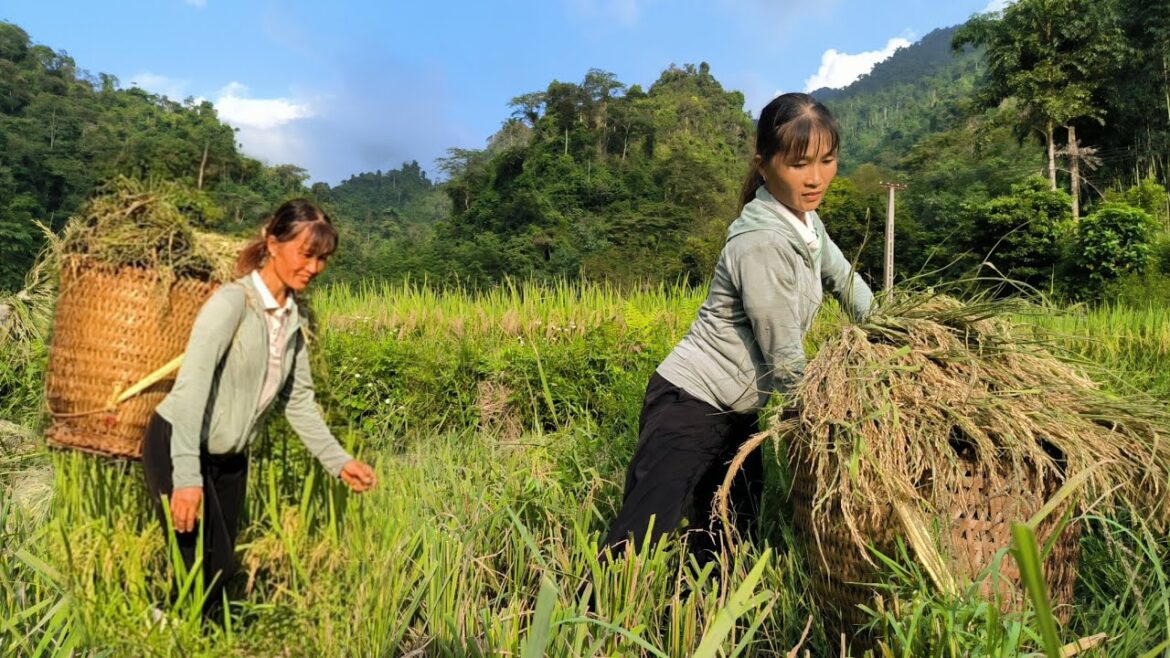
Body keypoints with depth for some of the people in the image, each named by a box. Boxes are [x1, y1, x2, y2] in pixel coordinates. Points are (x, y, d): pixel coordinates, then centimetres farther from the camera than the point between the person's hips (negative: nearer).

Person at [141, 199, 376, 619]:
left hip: (230, 457, 7)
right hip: (177, 447, -7)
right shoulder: (232, 301, -20)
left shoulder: (294, 318, 1)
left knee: (222, 570, 14)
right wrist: (186, 476, -34)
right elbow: (191, 386, -28)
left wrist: (338, 461, -3)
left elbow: (299, 400, 4)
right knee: (202, 571, -7)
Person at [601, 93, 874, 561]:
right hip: (689, 406, -10)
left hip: (736, 412, 10)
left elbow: (845, 280, 24)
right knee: (633, 549, -15)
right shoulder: (763, 243, -23)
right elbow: (786, 362, -18)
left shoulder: (805, 220, 5)